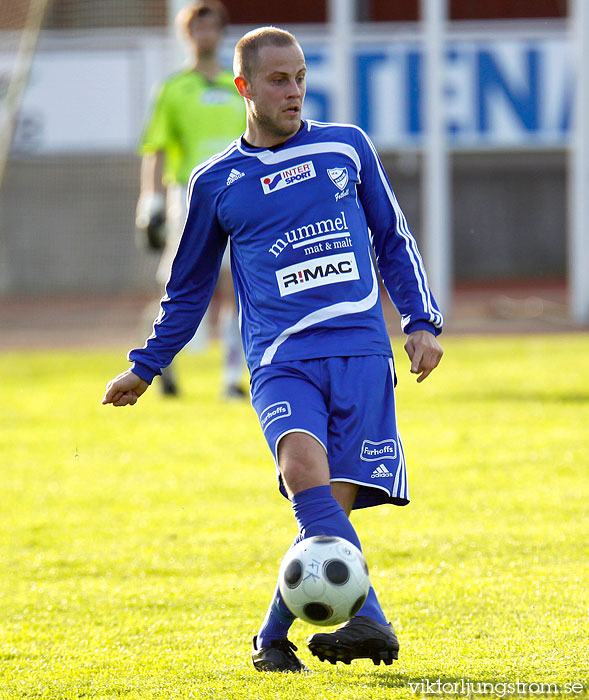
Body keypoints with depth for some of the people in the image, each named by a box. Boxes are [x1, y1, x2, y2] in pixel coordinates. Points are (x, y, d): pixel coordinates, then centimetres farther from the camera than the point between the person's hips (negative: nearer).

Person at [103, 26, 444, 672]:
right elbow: (188, 288, 23)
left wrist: (422, 320, 13)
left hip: (361, 353, 1)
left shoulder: (347, 147, 13)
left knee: (333, 503, -7)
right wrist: (144, 369, 24)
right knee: (303, 465, -30)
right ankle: (369, 620, -40)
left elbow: (392, 239, 23)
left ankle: (272, 638, 12)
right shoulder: (217, 182, 11)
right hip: (281, 359, -1)